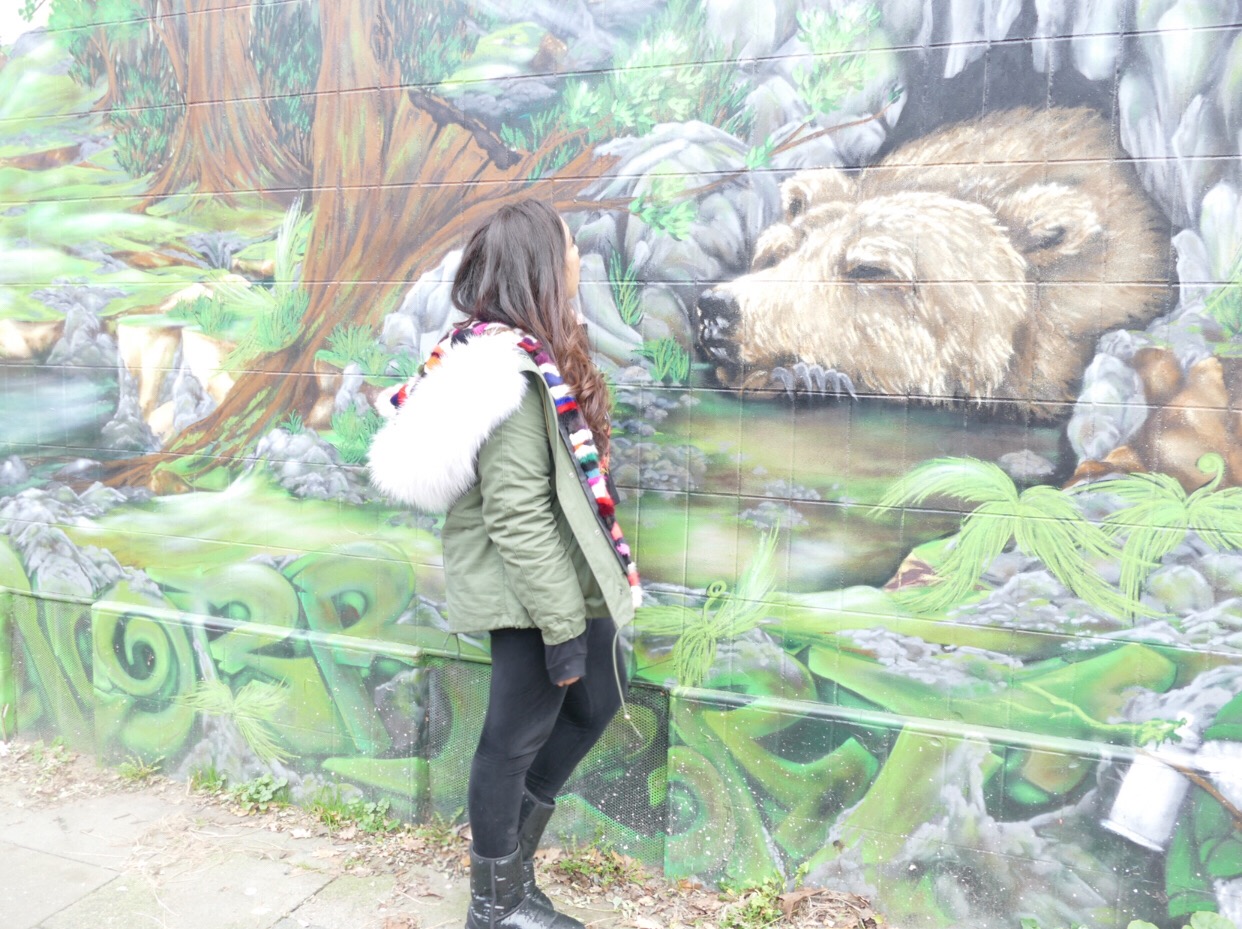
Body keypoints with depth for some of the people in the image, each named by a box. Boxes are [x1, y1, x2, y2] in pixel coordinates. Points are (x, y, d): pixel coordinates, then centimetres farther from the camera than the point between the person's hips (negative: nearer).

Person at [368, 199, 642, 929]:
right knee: (517, 737, 7)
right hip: (532, 591, -10)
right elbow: (518, 518, -26)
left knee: (598, 701, 21)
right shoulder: (512, 374, -24)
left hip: (564, 580, 10)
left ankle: (514, 860, 37)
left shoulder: (521, 352, 6)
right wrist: (563, 627, -20)